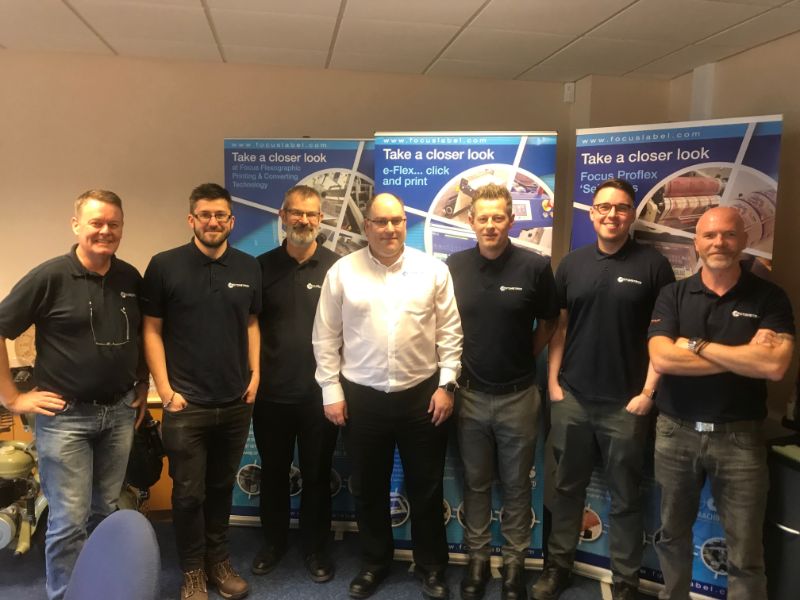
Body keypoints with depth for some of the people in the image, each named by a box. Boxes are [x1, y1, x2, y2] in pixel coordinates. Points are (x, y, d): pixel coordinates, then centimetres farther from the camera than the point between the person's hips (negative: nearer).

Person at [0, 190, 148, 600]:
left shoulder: (131, 278, 4)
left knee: (106, 512, 16)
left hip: (120, 413, 5)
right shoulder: (50, 276, -12)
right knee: (69, 520, 3)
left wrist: (142, 385, 11)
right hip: (65, 416, -4)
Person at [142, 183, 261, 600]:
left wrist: (255, 374, 3)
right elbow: (151, 329, -4)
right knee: (189, 493, 7)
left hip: (236, 402, 3)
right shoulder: (164, 266, -6)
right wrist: (165, 389, -9)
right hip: (186, 404, -3)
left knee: (221, 487, 16)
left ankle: (219, 561, 34)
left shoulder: (249, 268, 4)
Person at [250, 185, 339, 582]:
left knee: (316, 475, 13)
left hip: (320, 393, -2)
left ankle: (315, 548, 32)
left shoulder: (338, 268, -4)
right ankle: (273, 541, 39)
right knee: (273, 473, 17)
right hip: (271, 393, 2)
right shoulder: (263, 266, 2)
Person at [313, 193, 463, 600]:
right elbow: (326, 337, 0)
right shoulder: (342, 272, -2)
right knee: (368, 488, 16)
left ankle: (432, 566, 34)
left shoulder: (433, 270, -1)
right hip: (362, 397, 1)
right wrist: (331, 391, -2)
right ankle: (374, 562, 37)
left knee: (426, 488, 13)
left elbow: (449, 333, 1)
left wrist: (446, 385, -3)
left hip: (422, 395, 0)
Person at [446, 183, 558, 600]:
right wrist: (455, 368, 4)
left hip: (518, 396, -1)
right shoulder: (454, 266, -3)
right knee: (475, 483, 15)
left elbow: (548, 323, 5)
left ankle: (515, 561, 31)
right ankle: (477, 557, 33)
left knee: (516, 486, 13)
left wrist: (525, 356, 0)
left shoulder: (535, 267, -10)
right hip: (470, 394, 2)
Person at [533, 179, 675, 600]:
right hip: (572, 398, 3)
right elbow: (559, 326, 8)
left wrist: (647, 392, -9)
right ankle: (558, 565, 31)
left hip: (625, 403, -3)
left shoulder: (653, 265, -4)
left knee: (625, 498, 10)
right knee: (567, 487, 15)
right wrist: (553, 382, 2)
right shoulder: (572, 264, 5)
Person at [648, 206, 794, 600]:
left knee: (745, 556, 8)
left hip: (739, 436, -2)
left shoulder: (769, 298, -2)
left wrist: (696, 345, -14)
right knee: (672, 534, 19)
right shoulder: (673, 296, 1)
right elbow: (662, 359, -15)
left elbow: (774, 366, -18)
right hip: (676, 433, 2)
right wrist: (744, 357, -15)